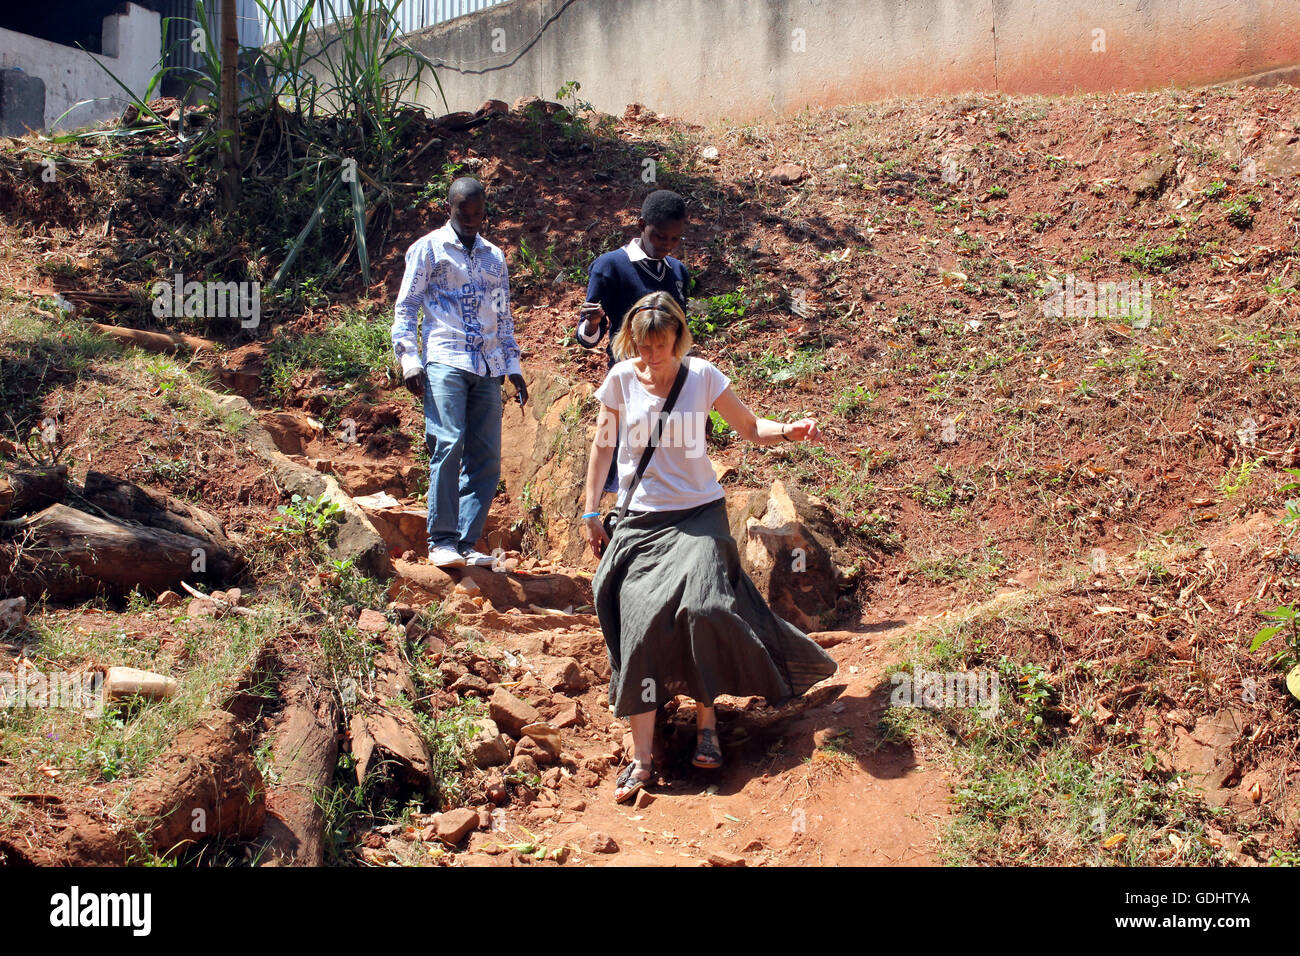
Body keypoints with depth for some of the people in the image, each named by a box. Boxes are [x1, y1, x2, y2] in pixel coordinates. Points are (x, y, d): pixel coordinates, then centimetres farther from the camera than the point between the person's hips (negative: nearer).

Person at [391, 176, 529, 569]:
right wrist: (410, 360, -5)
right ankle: (441, 541, -13)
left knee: (487, 457, -3)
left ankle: (466, 543, 2)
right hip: (444, 362, -5)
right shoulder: (428, 248, 8)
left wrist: (512, 366, 19)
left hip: (487, 368, 5)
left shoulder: (494, 257, 22)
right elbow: (405, 308, 5)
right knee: (448, 444, -18)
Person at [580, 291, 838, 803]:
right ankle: (641, 756, -10)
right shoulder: (621, 379, 0)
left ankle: (706, 716, 6)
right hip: (640, 520, 1)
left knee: (703, 607, -19)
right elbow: (602, 444, 9)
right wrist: (590, 511, 9)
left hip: (698, 514, 0)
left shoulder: (702, 376, -2)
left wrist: (789, 430, -14)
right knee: (640, 620, -13)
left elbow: (750, 428, 6)